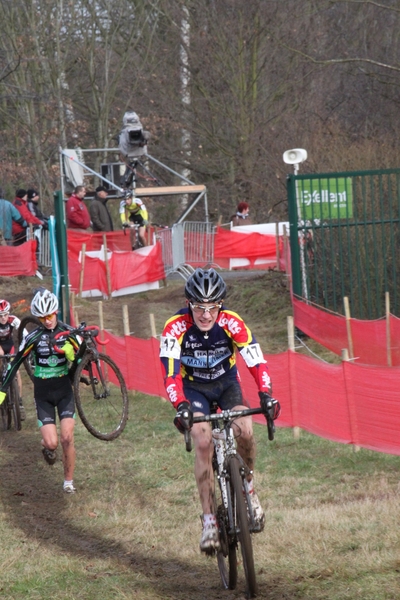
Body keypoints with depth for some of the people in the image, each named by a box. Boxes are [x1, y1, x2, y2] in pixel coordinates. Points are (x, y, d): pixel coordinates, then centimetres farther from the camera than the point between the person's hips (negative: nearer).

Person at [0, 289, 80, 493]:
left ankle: (68, 481, 6)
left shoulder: (68, 333, -6)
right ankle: (46, 446, 28)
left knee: (67, 438, -12)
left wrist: (71, 355, -26)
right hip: (43, 394, -1)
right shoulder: (33, 337, -11)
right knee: (51, 443, -11)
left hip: (64, 391, 1)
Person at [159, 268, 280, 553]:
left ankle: (248, 486, 5)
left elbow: (256, 361, -26)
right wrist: (181, 406, -50)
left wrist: (266, 395, -43)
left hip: (226, 383, 1)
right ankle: (209, 521, -20)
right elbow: (170, 372, -33)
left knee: (244, 431, -25)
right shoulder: (176, 327, -26)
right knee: (203, 442, -23)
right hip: (193, 388, -1)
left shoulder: (232, 323, -23)